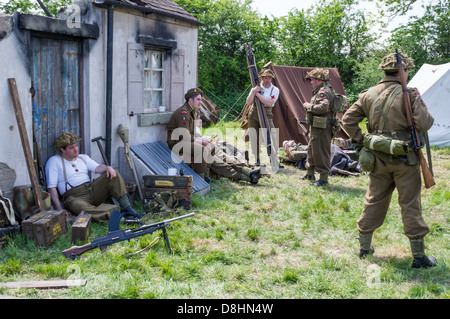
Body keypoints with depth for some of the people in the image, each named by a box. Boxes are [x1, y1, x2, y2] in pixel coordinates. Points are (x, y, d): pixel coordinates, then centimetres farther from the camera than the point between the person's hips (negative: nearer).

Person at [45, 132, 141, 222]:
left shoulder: (83, 157, 21)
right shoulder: (54, 161, 3)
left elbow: (97, 168, 6)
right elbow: (51, 187, -5)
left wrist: (107, 167, -20)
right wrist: (59, 209, -16)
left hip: (92, 189, 6)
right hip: (75, 197, -6)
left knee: (113, 174, -11)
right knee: (81, 207, -40)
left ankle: (126, 207, -20)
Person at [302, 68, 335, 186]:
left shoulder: (323, 92, -16)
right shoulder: (320, 91, 18)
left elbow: (323, 107, -30)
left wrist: (309, 106, -18)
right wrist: (309, 106, 14)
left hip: (321, 128, -11)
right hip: (316, 127, 11)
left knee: (321, 151, -7)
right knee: (311, 149, 20)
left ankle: (324, 178, -3)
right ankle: (310, 174, 32)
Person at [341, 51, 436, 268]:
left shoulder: (368, 95, 3)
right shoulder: (408, 95, -11)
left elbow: (347, 120, 2)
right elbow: (424, 124, -16)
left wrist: (360, 141, 10)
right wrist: (424, 112, 5)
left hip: (378, 159, 4)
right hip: (404, 160, -4)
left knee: (374, 201, 16)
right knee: (410, 205, 3)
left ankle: (364, 246, 24)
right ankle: (419, 256, 9)